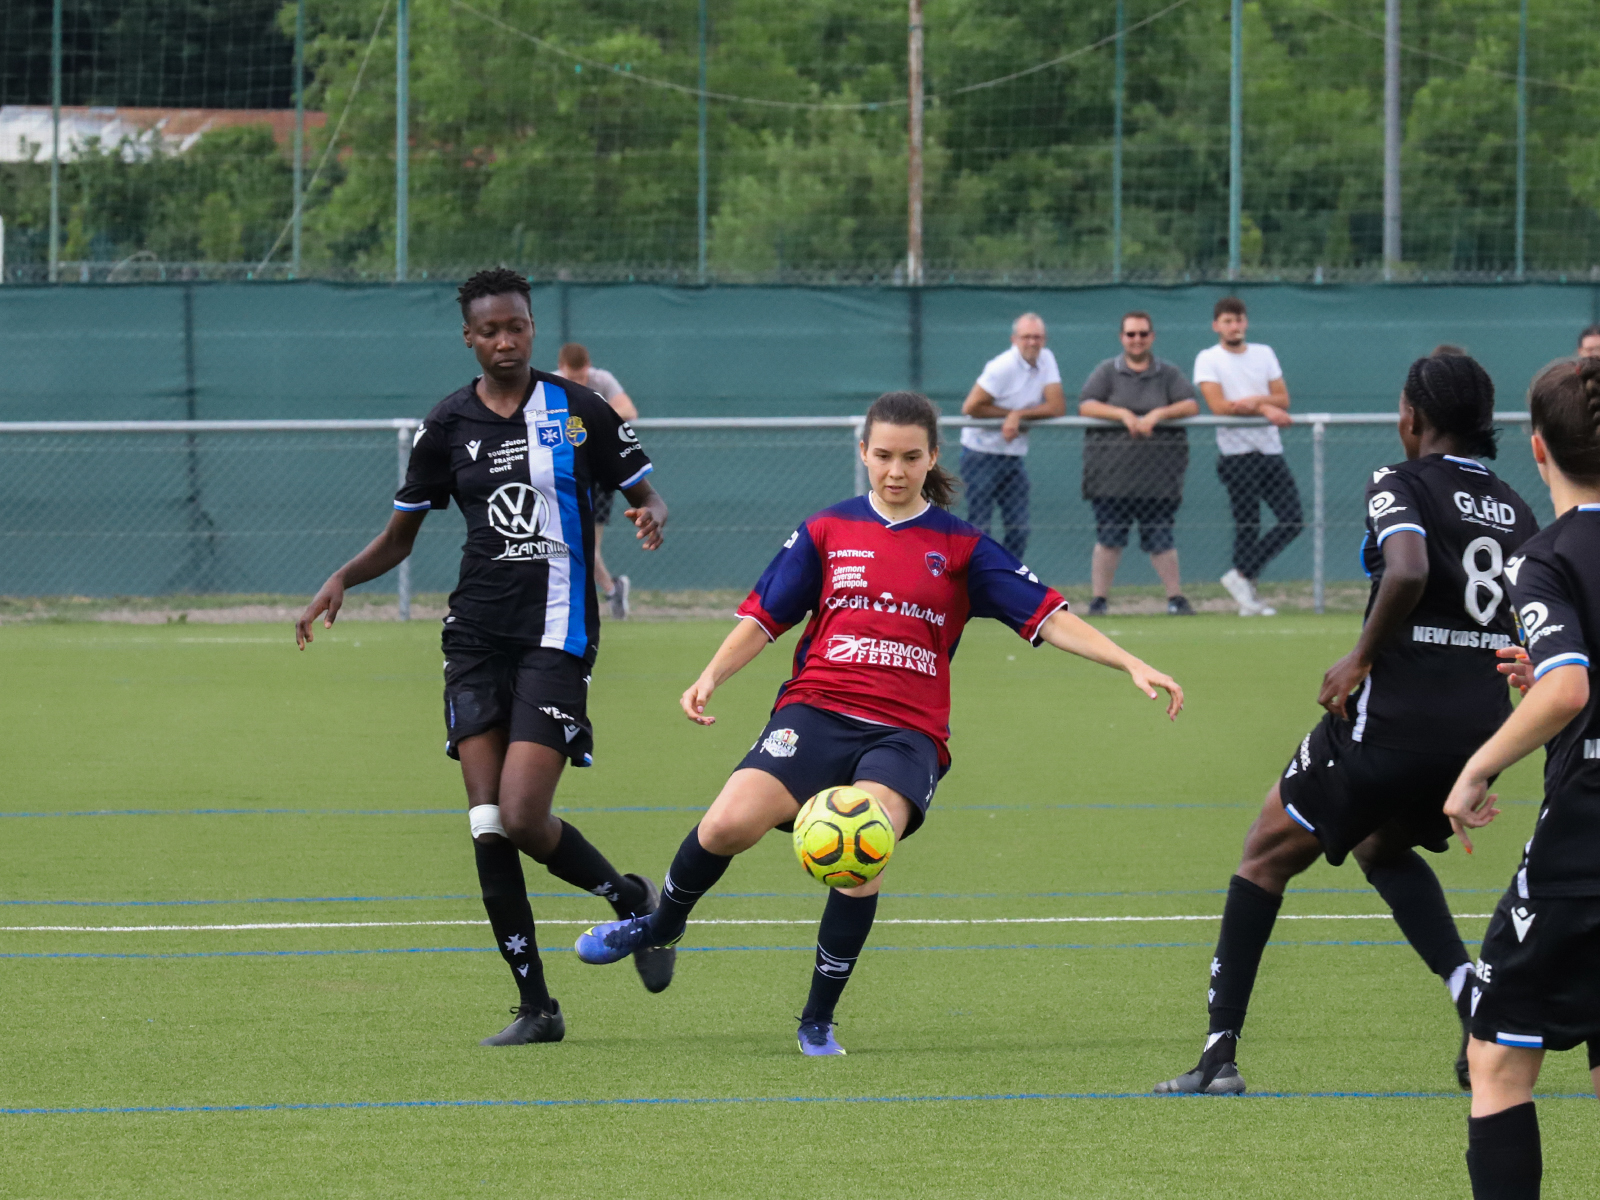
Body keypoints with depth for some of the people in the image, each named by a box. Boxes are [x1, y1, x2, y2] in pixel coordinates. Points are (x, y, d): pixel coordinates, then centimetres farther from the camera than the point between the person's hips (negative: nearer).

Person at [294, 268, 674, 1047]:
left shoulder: (577, 410, 1)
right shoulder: (448, 425, 7)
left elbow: (646, 496, 8)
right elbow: (400, 536, 15)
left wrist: (651, 517, -17)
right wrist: (342, 580, -4)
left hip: (555, 634, -3)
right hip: (477, 633, 3)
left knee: (523, 817, -15)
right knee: (487, 826, -4)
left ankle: (631, 899, 14)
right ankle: (535, 1006, 4)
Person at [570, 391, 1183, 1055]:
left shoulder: (961, 548, 10)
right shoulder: (826, 532, 12)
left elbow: (1049, 618, 5)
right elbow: (763, 617, 13)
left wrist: (1131, 664, -6)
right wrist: (711, 676, -3)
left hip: (906, 732, -1)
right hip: (817, 710, 1)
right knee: (729, 824, -24)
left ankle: (819, 1019, -8)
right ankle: (663, 923, 10)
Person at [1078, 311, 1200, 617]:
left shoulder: (1169, 374, 12)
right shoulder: (1106, 372, 10)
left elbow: (1191, 405, 1)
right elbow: (1085, 406, -2)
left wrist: (1158, 414, -15)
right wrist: (1123, 414, -16)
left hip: (1159, 474, 0)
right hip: (1112, 473, 0)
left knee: (1160, 539, 0)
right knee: (1109, 539, -4)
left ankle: (1176, 599, 7)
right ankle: (1098, 600, 0)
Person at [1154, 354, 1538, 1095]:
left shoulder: (1402, 486, -7)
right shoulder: (1513, 510, 12)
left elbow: (1408, 570, -27)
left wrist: (1361, 658, -15)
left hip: (1392, 719, -6)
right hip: (1482, 723, 6)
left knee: (1267, 854, 11)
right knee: (1384, 848, 31)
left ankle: (1220, 1052, 6)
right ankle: (1480, 1007, 12)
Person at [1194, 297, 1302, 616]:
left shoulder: (1264, 354, 15)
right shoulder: (1208, 359, 1)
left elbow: (1283, 399, 7)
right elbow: (1219, 406, -12)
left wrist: (1254, 401, -13)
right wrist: (1266, 409, -14)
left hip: (1271, 450, 5)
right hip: (1237, 452, -5)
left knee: (1292, 521, -2)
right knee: (1247, 524, -8)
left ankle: (1242, 576, 7)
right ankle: (1247, 600, -4)